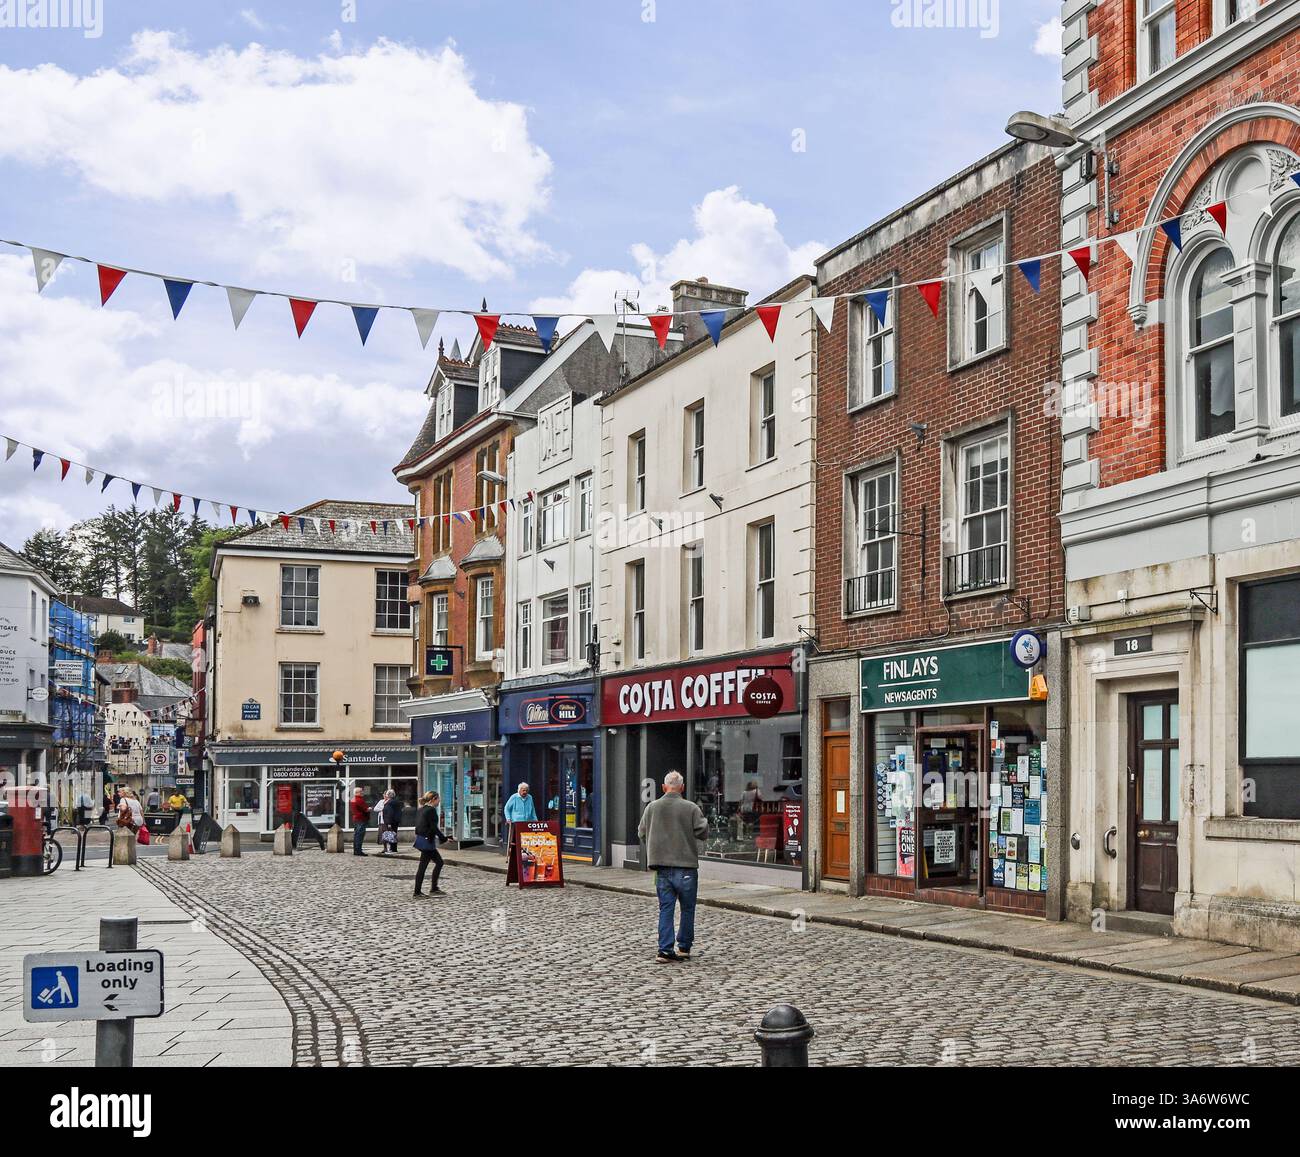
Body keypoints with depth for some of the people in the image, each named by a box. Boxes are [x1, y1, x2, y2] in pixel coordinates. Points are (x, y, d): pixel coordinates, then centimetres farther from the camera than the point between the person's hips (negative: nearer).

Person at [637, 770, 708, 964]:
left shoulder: (652, 807, 2)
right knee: (687, 908, 11)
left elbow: (642, 833, 11)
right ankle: (684, 948, 18)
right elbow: (703, 832, -5)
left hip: (662, 868, 3)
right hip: (686, 866, -3)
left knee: (666, 908, 6)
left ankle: (665, 950, -2)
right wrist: (704, 820, 16)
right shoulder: (691, 808, -8)